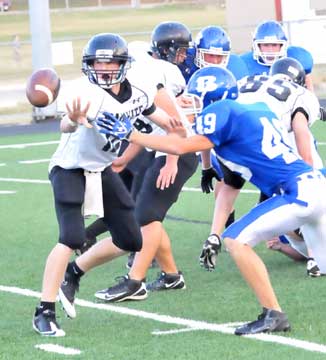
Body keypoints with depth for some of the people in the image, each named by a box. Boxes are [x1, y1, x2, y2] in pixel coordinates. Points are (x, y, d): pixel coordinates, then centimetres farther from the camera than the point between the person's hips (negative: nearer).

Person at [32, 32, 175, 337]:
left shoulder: (139, 89, -10)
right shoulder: (87, 92, -30)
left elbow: (157, 116, 13)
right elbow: (65, 126, -52)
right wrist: (74, 120, -73)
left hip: (103, 170, 7)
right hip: (70, 169, -7)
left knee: (130, 240, 9)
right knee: (72, 239, -22)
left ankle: (73, 274, 29)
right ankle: (44, 312, -15)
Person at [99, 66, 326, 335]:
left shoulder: (222, 111, -7)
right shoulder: (259, 110, 17)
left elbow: (181, 147, -6)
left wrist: (130, 134, -1)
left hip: (297, 192, -9)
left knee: (237, 240, -9)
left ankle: (273, 314, -8)